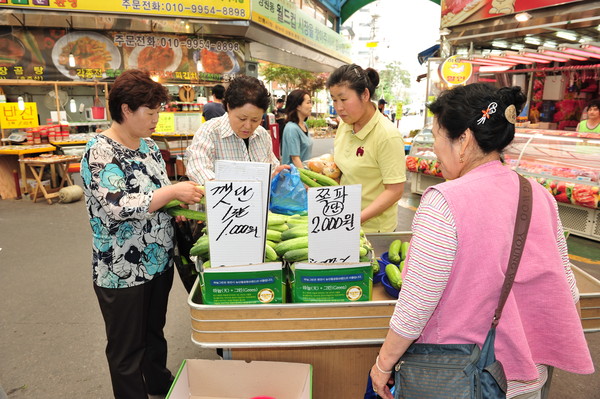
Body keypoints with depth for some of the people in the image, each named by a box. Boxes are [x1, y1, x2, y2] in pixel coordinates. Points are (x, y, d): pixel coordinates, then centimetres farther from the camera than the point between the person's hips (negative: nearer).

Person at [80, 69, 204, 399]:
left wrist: (180, 204, -2)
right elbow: (118, 207, -27)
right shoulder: (100, 152, -17)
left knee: (155, 332, 26)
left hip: (159, 261, 8)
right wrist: (173, 192, -25)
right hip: (123, 270, -7)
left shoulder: (149, 145, 6)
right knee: (127, 347, 12)